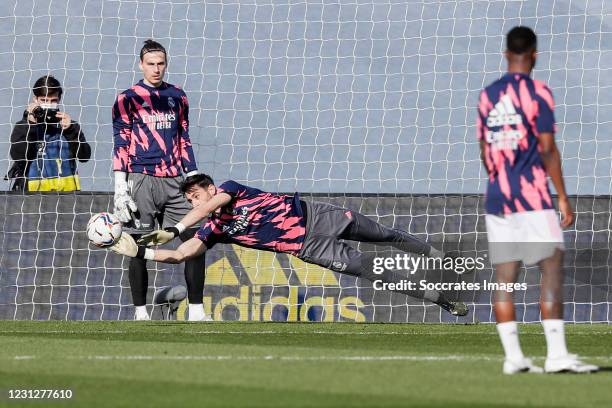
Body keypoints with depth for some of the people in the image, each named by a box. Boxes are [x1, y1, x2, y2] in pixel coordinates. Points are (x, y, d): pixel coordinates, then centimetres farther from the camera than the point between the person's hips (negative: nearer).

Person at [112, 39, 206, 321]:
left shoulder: (177, 97, 16)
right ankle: (140, 311, 3)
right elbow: (121, 144, -1)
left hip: (175, 181, 4)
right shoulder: (128, 99, 3)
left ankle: (196, 309, -2)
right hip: (142, 181, -4)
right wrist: (120, 188, -8)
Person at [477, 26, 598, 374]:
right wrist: (563, 198, -7)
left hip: (497, 198, 6)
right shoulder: (538, 92, -7)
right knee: (553, 270, -6)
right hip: (532, 199, -6)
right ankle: (557, 354, -13)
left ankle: (513, 357, 4)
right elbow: (548, 150, -10)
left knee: (504, 278, 5)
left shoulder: (487, 95, 10)